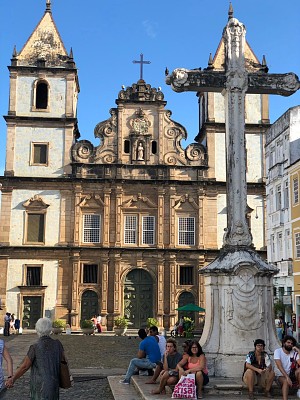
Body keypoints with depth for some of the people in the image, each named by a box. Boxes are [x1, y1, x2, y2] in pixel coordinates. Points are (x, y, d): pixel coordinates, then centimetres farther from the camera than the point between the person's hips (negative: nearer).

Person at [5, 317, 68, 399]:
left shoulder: (35, 347, -15)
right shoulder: (57, 344, -3)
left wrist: (12, 379, 4)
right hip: (54, 385, 5)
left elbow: (24, 366, -9)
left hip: (40, 386, -5)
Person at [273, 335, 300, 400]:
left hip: (291, 375, 4)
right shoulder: (278, 351, -10)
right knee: (286, 381, -38)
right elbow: (279, 366, -23)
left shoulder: (294, 353, -1)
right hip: (280, 376, -4)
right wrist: (287, 377, -34)